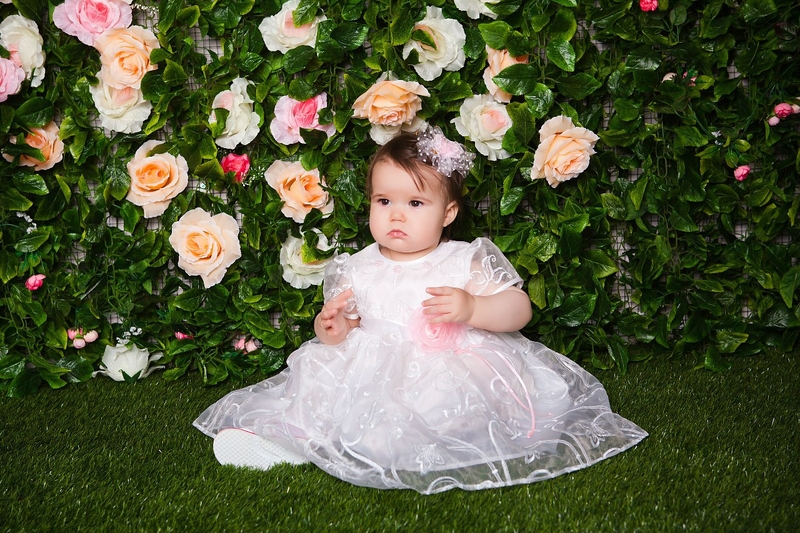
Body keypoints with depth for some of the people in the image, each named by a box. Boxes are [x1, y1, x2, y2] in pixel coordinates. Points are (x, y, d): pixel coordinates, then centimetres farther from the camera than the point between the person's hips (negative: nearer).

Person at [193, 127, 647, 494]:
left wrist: (471, 309, -20)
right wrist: (332, 328, -10)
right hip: (373, 376, 3)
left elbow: (519, 308, -1)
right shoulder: (357, 270, 11)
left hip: (452, 376, -3)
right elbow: (337, 324, 15)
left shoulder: (465, 262, 2)